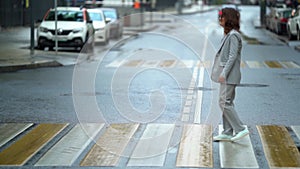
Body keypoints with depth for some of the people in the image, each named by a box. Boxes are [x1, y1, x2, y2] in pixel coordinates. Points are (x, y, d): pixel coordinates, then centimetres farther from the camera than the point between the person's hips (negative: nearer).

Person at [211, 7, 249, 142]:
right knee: (226, 103, 11)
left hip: (229, 75, -10)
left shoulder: (233, 36, -14)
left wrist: (224, 73, -22)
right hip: (227, 75, 10)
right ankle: (227, 133, 15)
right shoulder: (228, 35, 15)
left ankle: (240, 129, -5)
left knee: (225, 103, -10)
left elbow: (232, 56, -20)